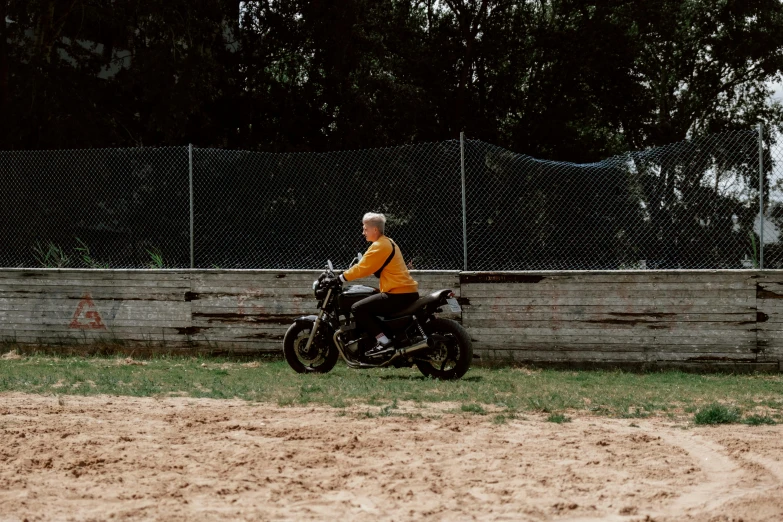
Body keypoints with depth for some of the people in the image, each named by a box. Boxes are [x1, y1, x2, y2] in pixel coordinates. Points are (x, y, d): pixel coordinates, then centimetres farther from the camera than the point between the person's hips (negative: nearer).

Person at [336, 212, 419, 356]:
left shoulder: (379, 246, -11)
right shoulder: (387, 242, 21)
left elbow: (362, 268, -14)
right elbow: (366, 266, 25)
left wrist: (341, 278, -5)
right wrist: (346, 275, 20)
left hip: (399, 294, -11)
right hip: (407, 291, 11)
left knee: (358, 308, -14)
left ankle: (383, 342, -21)